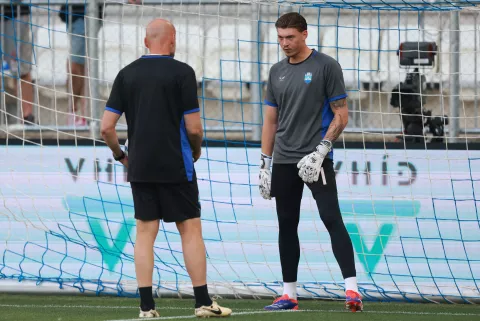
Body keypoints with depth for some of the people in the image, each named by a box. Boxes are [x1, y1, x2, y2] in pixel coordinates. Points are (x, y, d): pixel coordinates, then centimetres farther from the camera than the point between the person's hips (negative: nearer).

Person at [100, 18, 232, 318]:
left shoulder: (127, 74, 4)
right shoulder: (181, 72, -8)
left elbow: (107, 127, 2)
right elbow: (193, 127, -10)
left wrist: (121, 155, 18)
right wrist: (196, 149, 11)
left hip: (140, 168, 4)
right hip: (176, 167, -4)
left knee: (145, 232, 6)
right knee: (191, 229, 4)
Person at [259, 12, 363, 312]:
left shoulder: (326, 66, -4)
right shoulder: (277, 72, 12)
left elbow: (341, 115, -6)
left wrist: (320, 152, -15)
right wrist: (265, 165, 12)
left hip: (317, 160, -5)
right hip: (284, 161, 6)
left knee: (332, 220, -13)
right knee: (287, 226, 6)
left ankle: (352, 289, -16)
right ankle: (289, 295, 11)